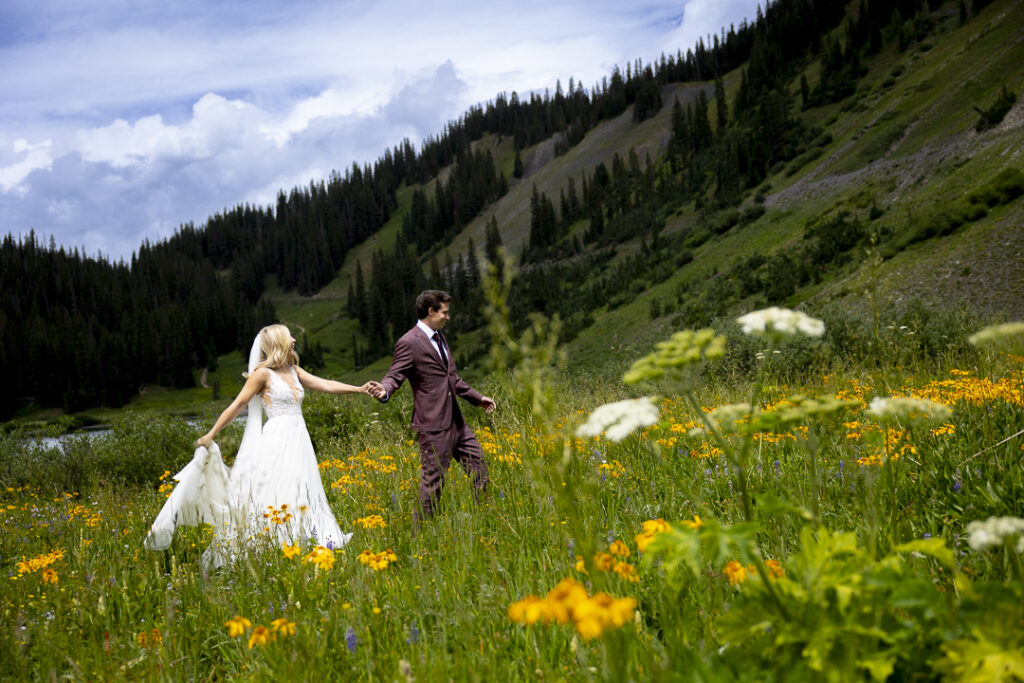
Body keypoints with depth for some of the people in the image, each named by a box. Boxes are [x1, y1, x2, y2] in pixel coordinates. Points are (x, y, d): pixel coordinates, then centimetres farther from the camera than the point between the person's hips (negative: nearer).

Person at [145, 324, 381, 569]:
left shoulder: (294, 371, 16)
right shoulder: (263, 374, -3)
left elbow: (325, 384, 13)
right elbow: (238, 405, -1)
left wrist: (359, 389, 6)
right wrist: (210, 435, -2)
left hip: (298, 442, 7)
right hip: (277, 441, -7)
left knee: (300, 497, 4)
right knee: (275, 496, -10)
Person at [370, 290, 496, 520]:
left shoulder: (439, 337, 15)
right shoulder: (409, 343, -12)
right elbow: (394, 376, -14)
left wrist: (478, 398, 25)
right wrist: (384, 391, -37)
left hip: (455, 420, 9)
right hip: (434, 424, -9)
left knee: (477, 464, 15)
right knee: (434, 480, -3)